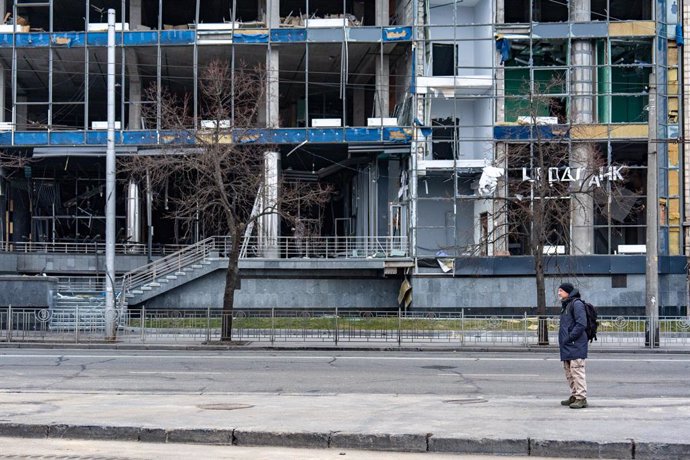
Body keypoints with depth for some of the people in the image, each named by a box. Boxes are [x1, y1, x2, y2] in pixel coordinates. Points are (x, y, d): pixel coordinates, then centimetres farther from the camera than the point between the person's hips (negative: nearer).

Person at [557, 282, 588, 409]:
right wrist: (563, 340, 15)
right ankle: (574, 396, 20)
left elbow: (581, 324, -19)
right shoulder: (565, 305, 20)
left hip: (576, 345, -10)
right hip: (567, 346, 10)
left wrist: (569, 338, -19)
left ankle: (581, 398, -11)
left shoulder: (577, 304, -10)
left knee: (577, 371, -11)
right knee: (569, 372, 13)